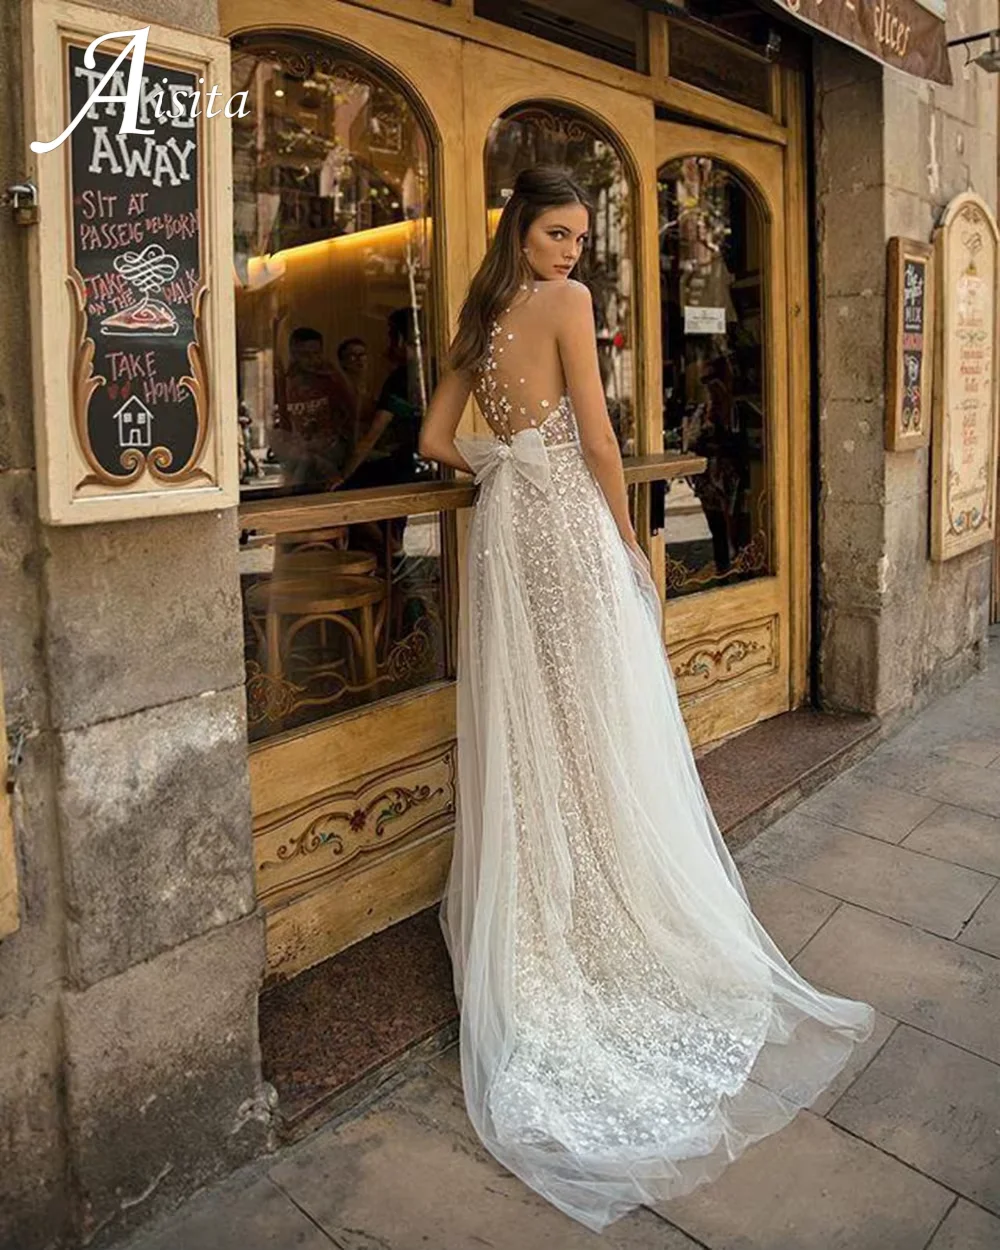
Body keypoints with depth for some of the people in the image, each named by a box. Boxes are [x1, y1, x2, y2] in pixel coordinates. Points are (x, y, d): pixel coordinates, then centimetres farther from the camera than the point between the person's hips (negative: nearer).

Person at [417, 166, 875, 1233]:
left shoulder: (480, 321, 14)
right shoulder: (566, 300, -6)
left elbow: (436, 440, 15)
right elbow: (596, 434, -9)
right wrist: (628, 538, -1)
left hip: (505, 531, 7)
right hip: (570, 525, -7)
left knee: (525, 737, 10)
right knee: (602, 735, 1)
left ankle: (530, 940, 21)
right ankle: (631, 936, 12)